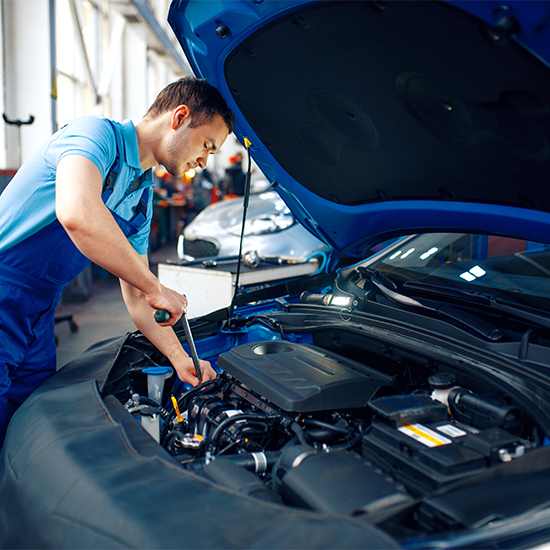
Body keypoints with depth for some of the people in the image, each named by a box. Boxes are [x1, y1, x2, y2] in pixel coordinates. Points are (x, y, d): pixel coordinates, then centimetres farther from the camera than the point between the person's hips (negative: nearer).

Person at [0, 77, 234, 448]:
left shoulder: (142, 198, 11)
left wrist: (180, 358, 4)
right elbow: (76, 214, -37)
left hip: (39, 315, 8)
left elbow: (138, 297, 15)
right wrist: (156, 288, -27)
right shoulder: (97, 133, -14)